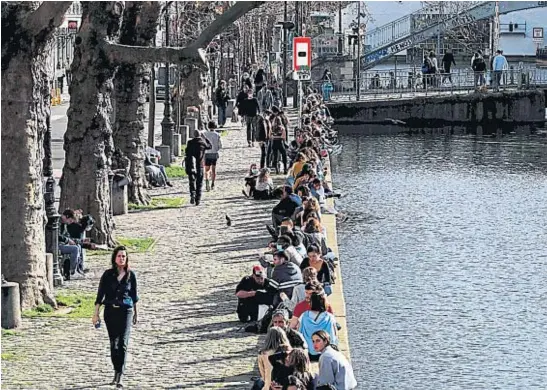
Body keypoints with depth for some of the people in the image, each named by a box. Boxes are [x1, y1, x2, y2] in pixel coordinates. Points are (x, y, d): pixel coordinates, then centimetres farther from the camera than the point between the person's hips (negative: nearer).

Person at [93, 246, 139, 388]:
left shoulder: (131, 275, 2)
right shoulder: (108, 275, 0)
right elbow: (100, 295, 1)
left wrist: (135, 313, 19)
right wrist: (96, 313, -3)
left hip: (126, 311, -1)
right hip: (110, 311, 1)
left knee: (123, 343, -11)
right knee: (114, 343, 9)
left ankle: (119, 376, -16)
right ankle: (117, 372, 24)